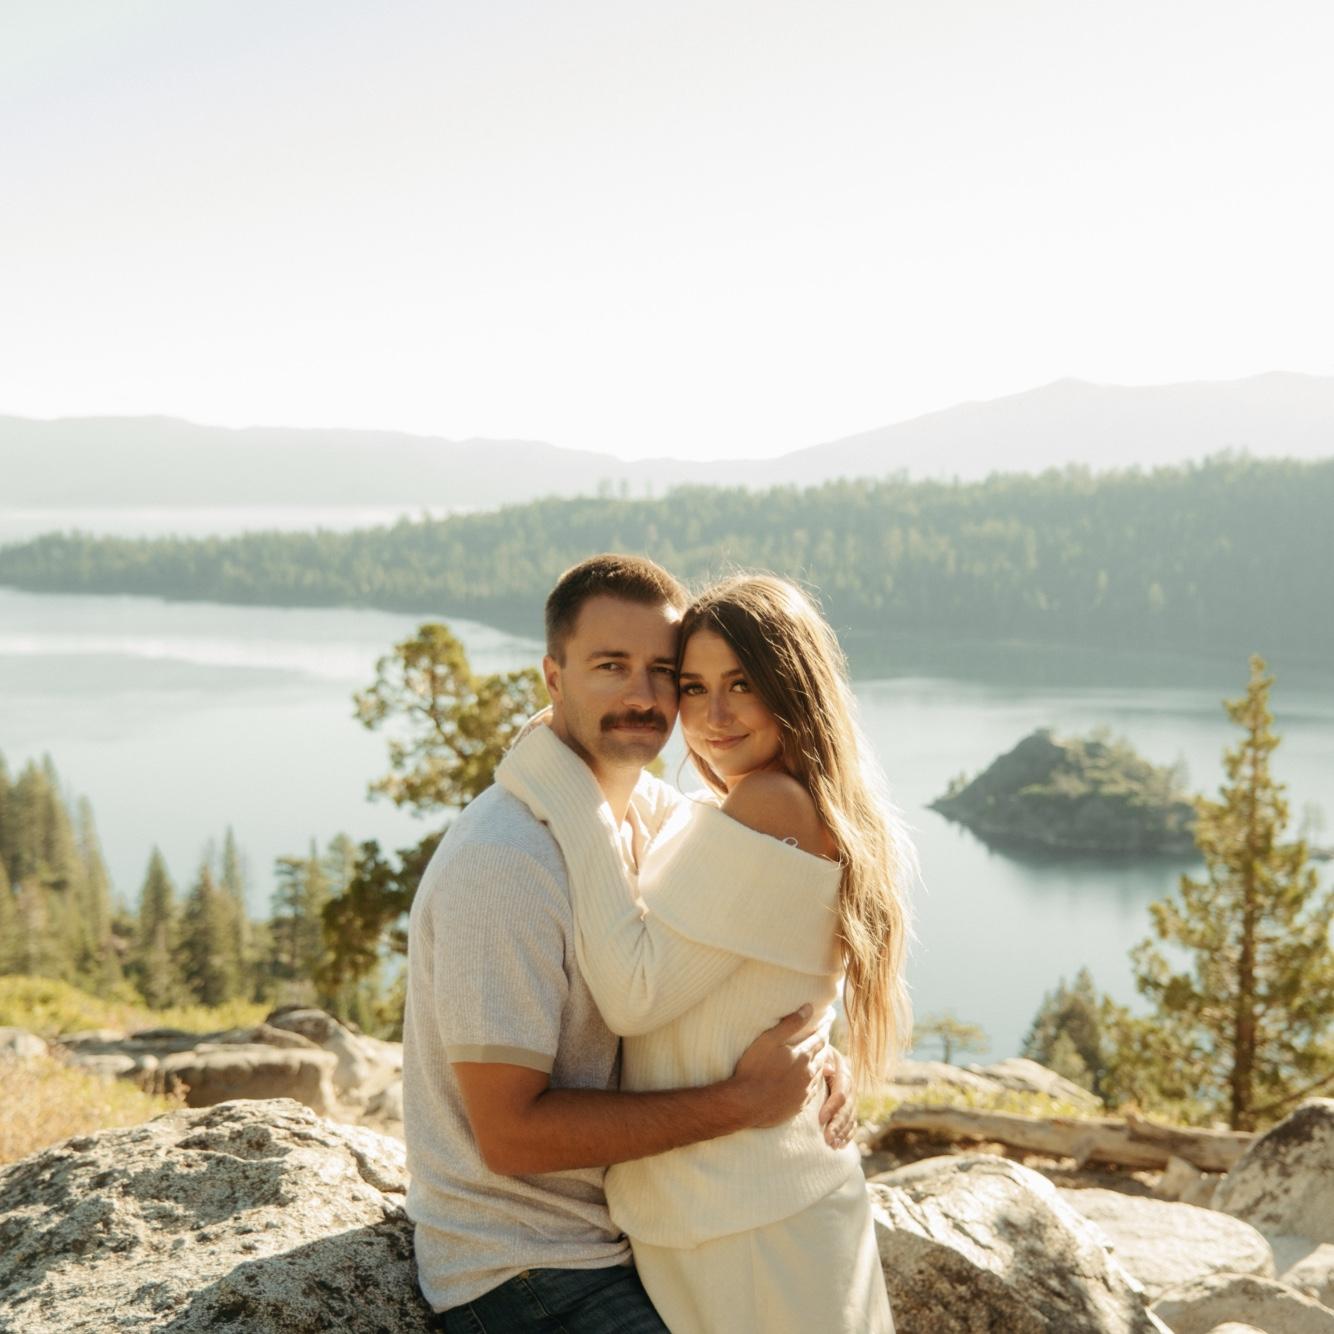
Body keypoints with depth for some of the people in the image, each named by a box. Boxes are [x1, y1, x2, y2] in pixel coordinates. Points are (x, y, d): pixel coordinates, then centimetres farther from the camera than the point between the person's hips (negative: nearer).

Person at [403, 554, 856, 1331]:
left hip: (626, 1235, 8)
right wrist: (742, 1101, -25)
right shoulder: (505, 863, -24)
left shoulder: (657, 813, 1)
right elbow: (510, 1132, -25)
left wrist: (813, 1054, -8)